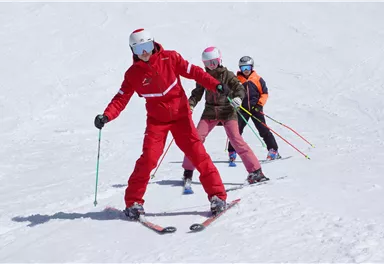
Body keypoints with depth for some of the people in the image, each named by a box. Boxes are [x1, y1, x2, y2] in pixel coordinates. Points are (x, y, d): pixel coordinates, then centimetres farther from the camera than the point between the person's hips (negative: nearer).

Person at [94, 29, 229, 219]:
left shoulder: (169, 58, -7)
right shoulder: (133, 74, -4)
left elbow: (193, 72, -7)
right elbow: (121, 99, -5)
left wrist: (216, 85, -19)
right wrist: (106, 116, -22)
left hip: (181, 115, 0)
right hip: (156, 120, 0)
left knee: (197, 154, -8)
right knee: (148, 158, -12)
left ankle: (217, 196, 1)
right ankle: (133, 202, 1)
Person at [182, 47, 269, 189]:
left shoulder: (227, 75, -1)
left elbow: (239, 88, -11)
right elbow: (197, 93, 7)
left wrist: (238, 97, -33)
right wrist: (190, 105, -12)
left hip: (227, 111, -3)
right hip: (210, 112, 3)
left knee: (236, 139, -16)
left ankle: (255, 171, -13)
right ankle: (188, 172, 7)